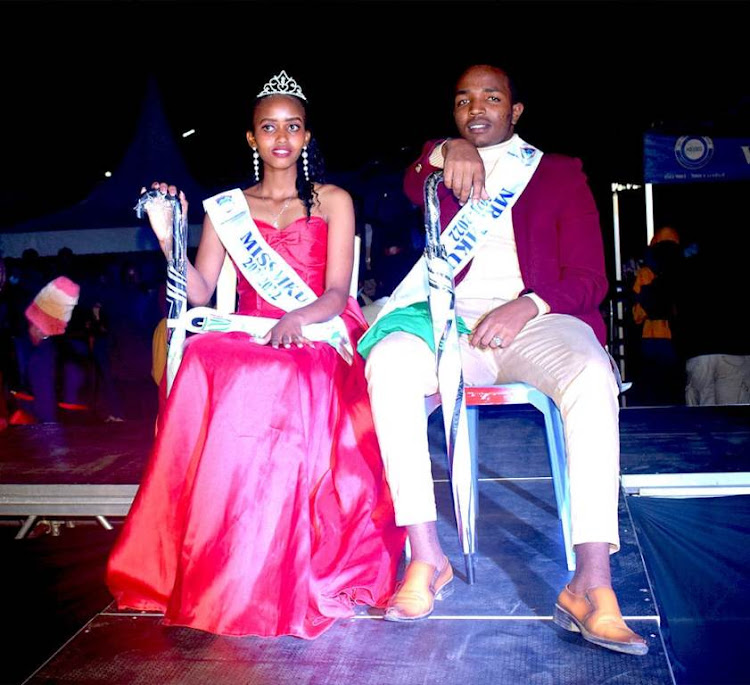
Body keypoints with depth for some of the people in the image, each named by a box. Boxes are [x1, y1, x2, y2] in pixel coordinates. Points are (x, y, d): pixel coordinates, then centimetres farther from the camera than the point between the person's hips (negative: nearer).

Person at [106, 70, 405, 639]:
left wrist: (298, 318, -19)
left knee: (286, 380, -38)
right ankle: (197, 566, -27)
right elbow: (199, 293, 9)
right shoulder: (226, 207, 18)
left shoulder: (333, 201, 14)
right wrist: (167, 238, -4)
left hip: (317, 339, -1)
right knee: (204, 365, -34)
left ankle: (272, 575, -30)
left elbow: (337, 293, 1)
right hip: (245, 337, 2)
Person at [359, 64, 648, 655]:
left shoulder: (561, 173, 18)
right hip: (453, 317, 1)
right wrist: (450, 152, -22)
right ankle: (428, 557, -27)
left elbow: (589, 278, 6)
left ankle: (592, 583, -36)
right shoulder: (440, 162, 25)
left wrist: (528, 306, -13)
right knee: (388, 362, -31)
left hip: (536, 318, -1)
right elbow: (412, 187, 0)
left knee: (591, 376, -34)